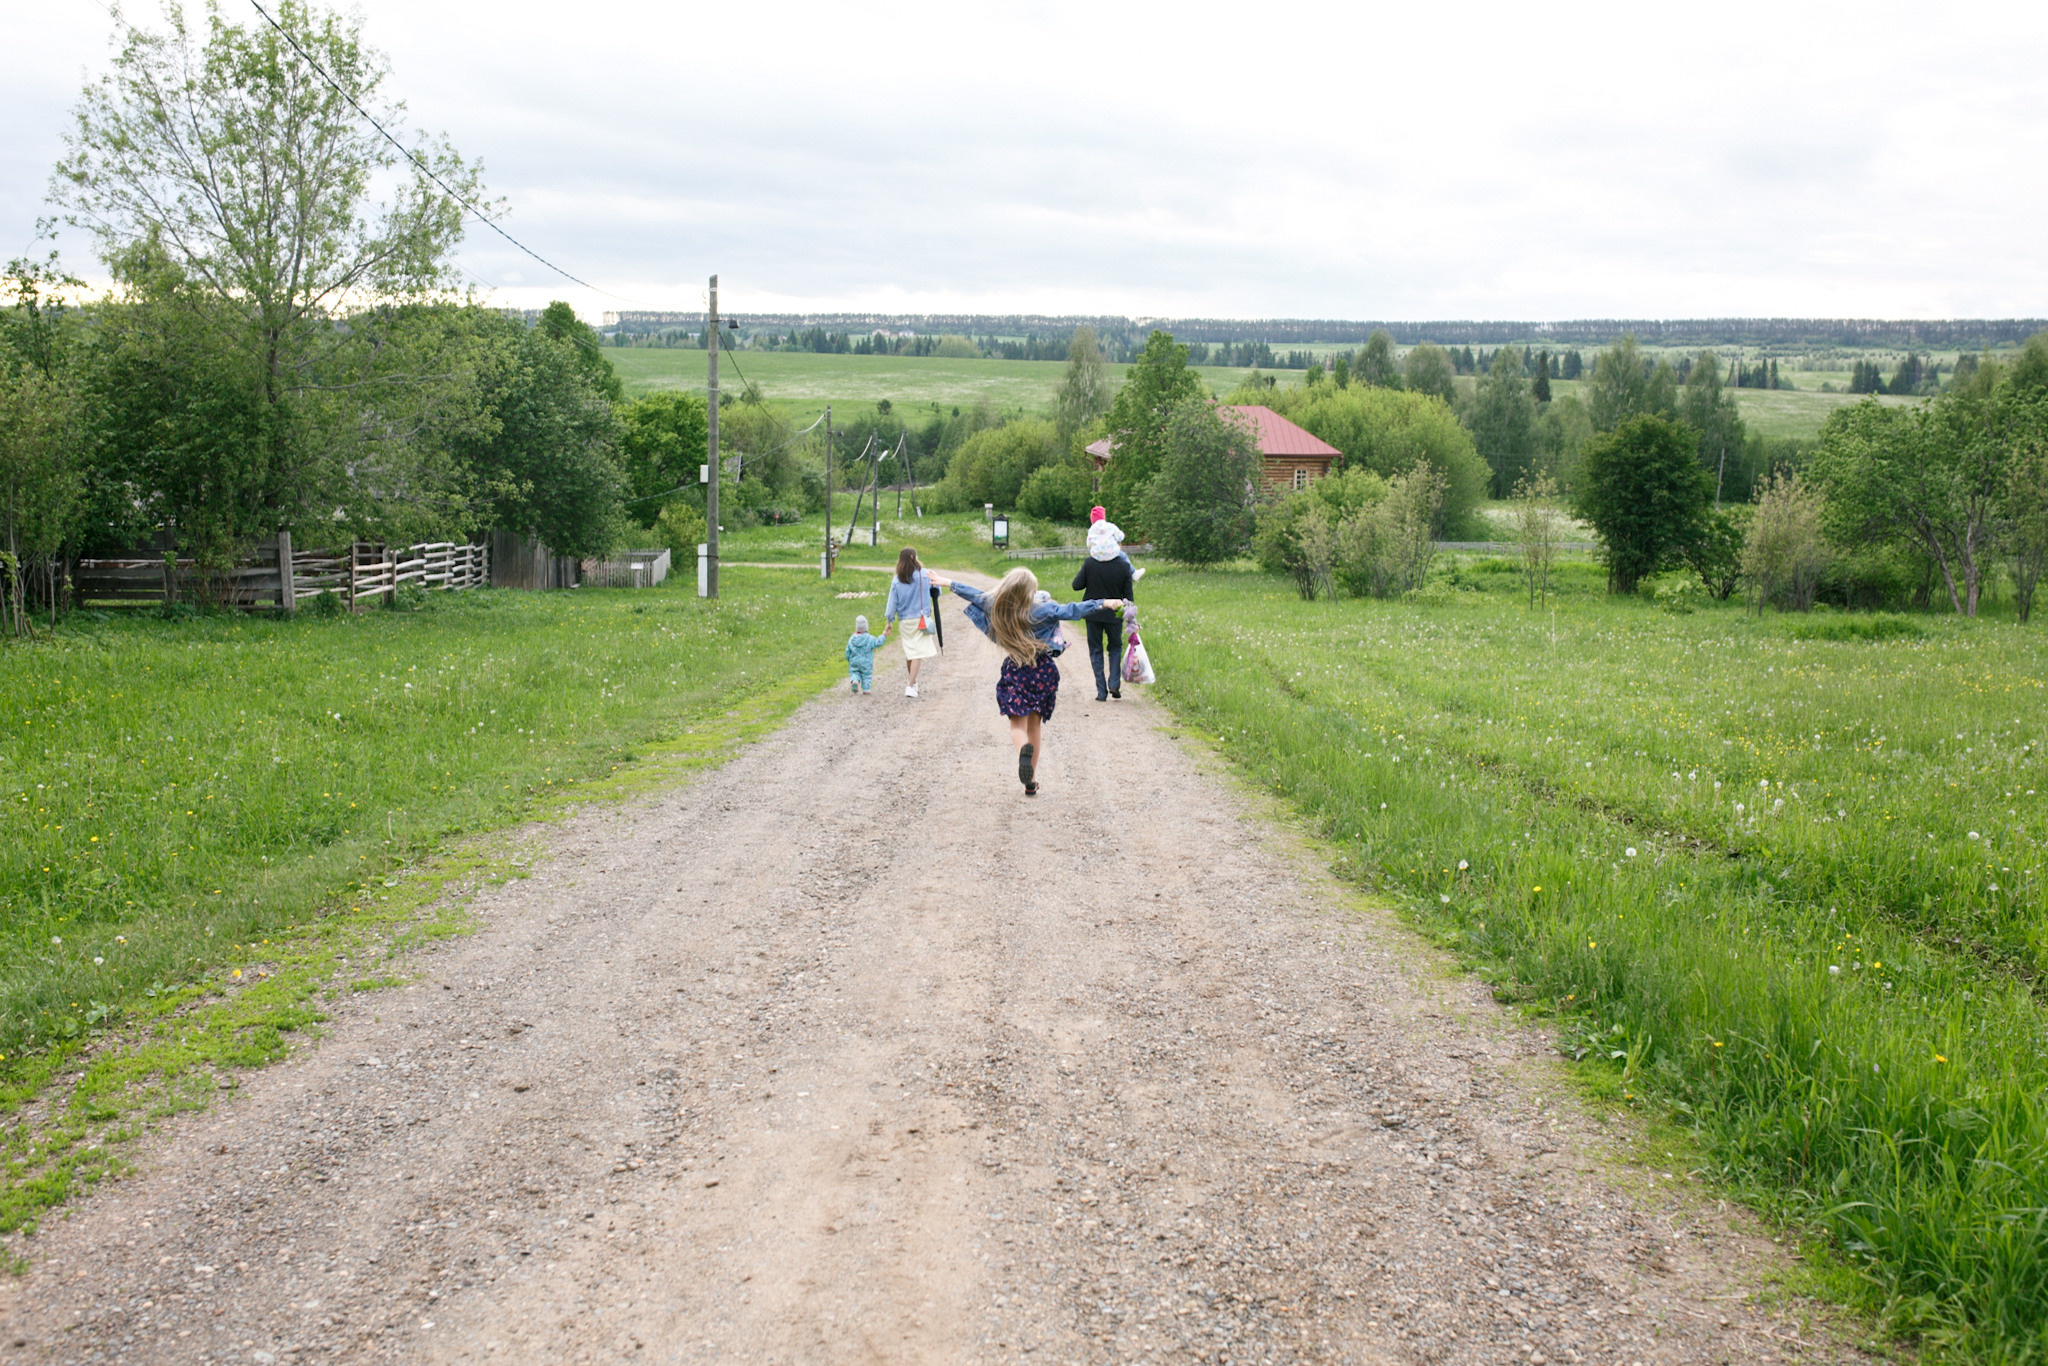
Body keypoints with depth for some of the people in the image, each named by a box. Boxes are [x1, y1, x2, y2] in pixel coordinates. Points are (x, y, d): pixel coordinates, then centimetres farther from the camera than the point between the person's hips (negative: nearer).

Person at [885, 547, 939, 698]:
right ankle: (910, 686, -13)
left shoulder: (896, 580, -1)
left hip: (904, 621, 3)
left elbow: (892, 603, 2)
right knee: (918, 653, -4)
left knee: (909, 653, 16)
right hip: (921, 618, -3)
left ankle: (914, 683, 29)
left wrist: (889, 623, 10)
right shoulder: (923, 574, -7)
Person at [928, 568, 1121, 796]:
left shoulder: (994, 606, -5)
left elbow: (974, 595, 9)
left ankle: (1023, 748, -37)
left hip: (1014, 672, 0)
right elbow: (1071, 611, -13)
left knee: (1018, 724, 0)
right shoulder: (1041, 610, -13)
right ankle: (1031, 781, 15)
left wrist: (948, 583, 26)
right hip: (1042, 670, 0)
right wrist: (1103, 604, -6)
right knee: (1035, 725, 13)